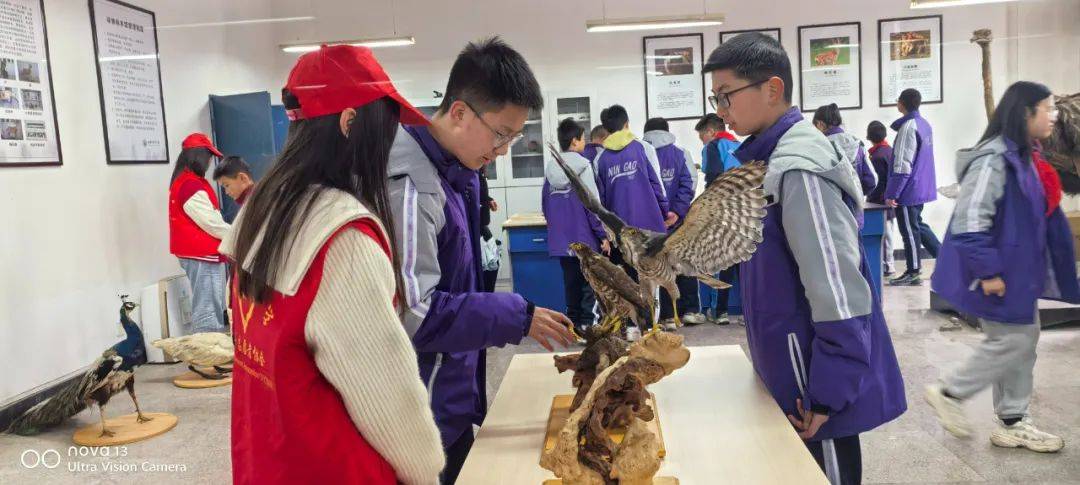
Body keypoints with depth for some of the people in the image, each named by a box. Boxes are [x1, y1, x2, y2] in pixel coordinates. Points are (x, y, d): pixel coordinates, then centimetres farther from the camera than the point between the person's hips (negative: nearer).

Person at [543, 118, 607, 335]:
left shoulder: (550, 168, 7)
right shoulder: (583, 166, -10)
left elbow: (545, 203, 12)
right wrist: (603, 234, -9)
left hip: (560, 238, 6)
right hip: (584, 236, -5)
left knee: (571, 280, 14)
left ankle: (573, 321, 18)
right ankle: (587, 322, -1)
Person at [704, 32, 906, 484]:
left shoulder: (798, 170, -22)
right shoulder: (771, 158, 7)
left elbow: (839, 295, -25)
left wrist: (827, 394, -22)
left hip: (815, 384, -9)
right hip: (795, 373, 9)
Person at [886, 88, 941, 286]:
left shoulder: (908, 126, -17)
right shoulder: (924, 124, 11)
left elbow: (902, 164, -20)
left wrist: (891, 193, -17)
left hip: (908, 189, -9)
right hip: (922, 187, 9)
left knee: (909, 230, 1)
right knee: (918, 226, 19)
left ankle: (913, 273, 10)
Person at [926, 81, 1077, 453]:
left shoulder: (1027, 157, 10)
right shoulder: (994, 159, -21)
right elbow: (970, 221, -27)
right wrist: (987, 272, -24)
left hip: (1018, 269, 10)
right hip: (999, 272, -10)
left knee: (1024, 341, 14)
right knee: (1012, 342, -2)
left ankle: (1012, 423, 26)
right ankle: (949, 393, 15)